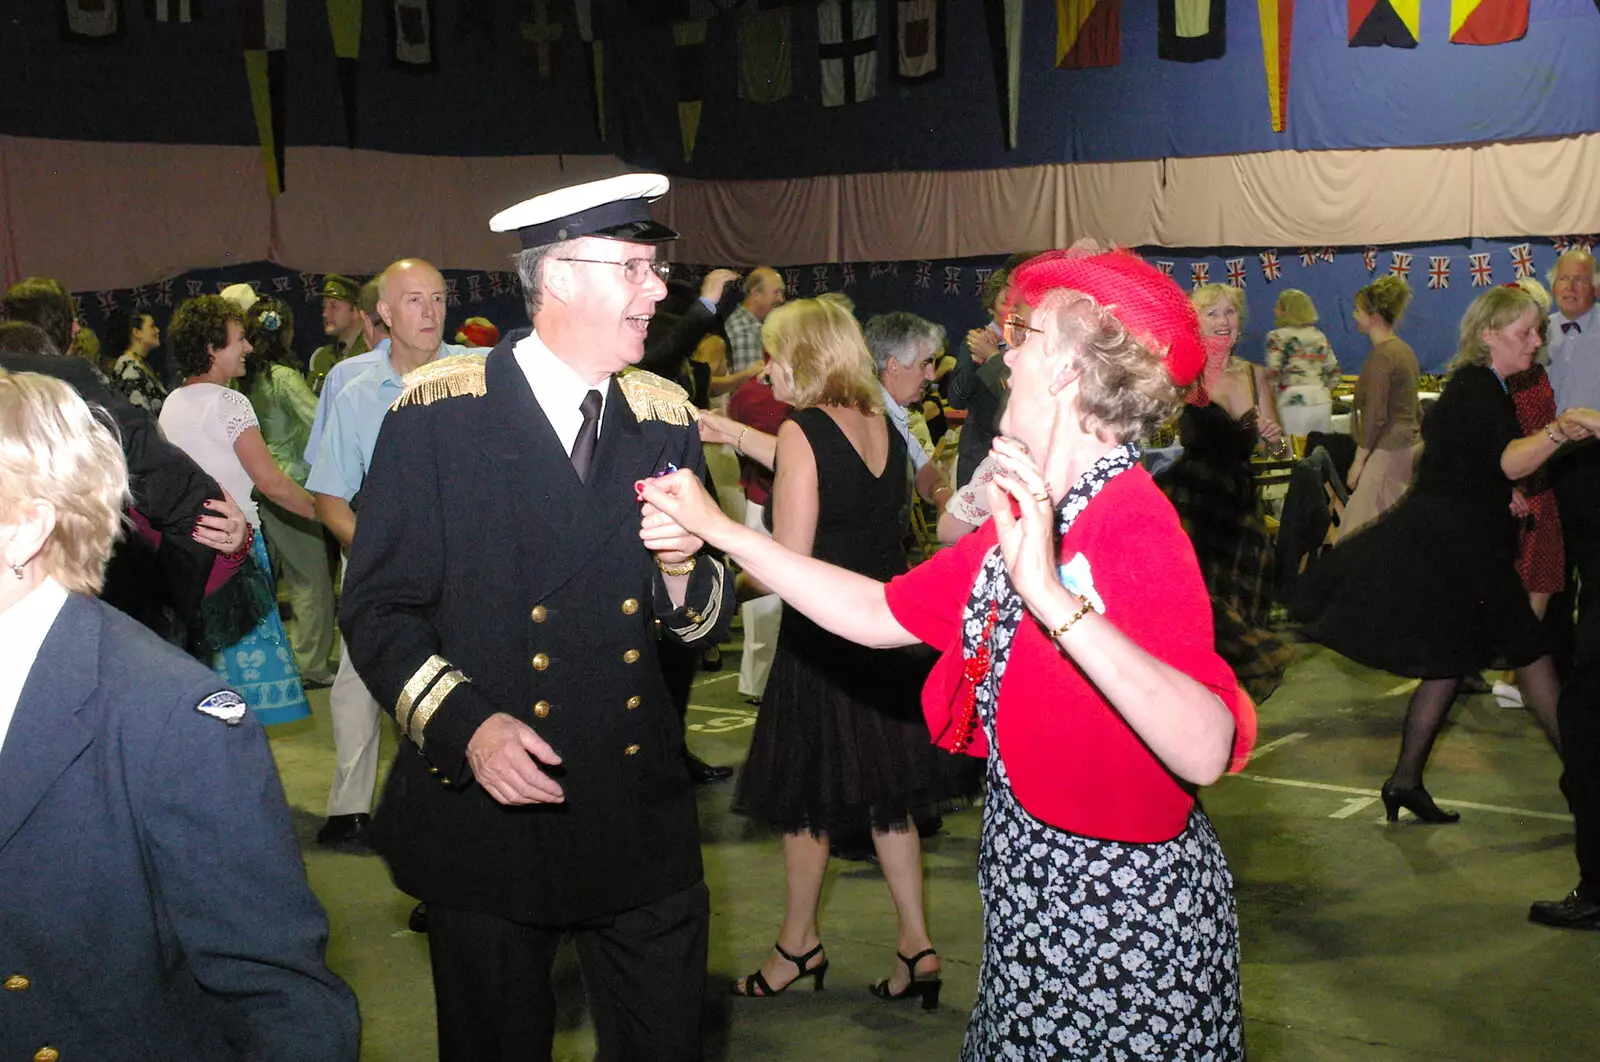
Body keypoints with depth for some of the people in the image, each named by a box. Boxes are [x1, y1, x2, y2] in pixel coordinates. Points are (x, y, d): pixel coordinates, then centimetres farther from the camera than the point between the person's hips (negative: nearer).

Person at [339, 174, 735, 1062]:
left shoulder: (666, 421, 6)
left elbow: (705, 626, 9)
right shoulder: (439, 412, -8)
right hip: (488, 814, -3)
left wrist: (682, 570, -14)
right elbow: (377, 607, -7)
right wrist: (466, 725, -21)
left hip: (641, 820, 4)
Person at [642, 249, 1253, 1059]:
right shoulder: (1031, 513, 3)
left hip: (1119, 908, -8)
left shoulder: (1135, 525, -24)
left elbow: (1205, 751, -37)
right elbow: (881, 614, 6)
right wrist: (716, 529, 6)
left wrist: (1055, 600, -46)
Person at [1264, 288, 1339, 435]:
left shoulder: (1277, 337, -2)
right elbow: (1334, 371, 15)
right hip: (1322, 400, 6)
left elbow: (1273, 373, -10)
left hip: (1293, 402, -5)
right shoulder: (1319, 336, 14)